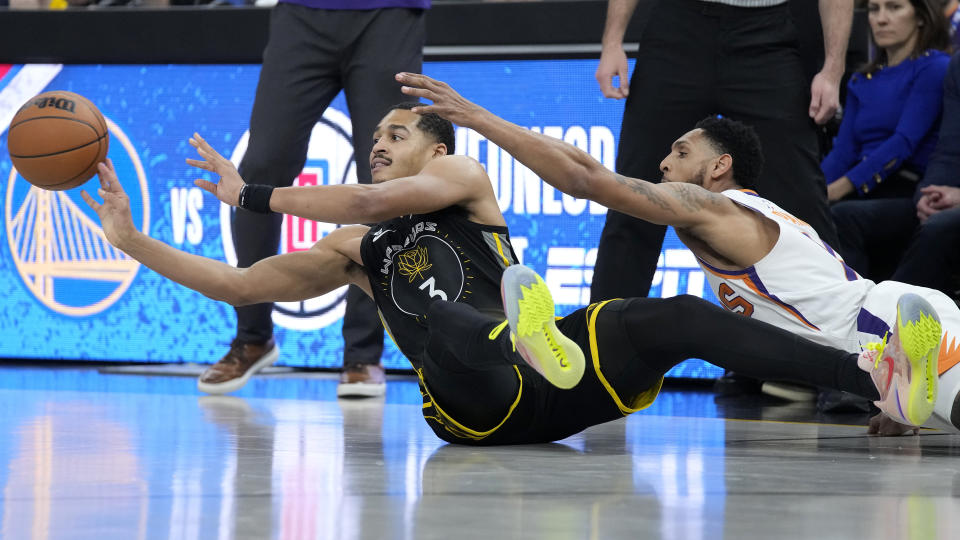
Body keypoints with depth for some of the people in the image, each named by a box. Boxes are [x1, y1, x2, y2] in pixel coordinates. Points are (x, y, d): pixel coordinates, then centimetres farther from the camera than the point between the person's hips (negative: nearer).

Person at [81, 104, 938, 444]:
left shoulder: (459, 177, 18)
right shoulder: (354, 251, 28)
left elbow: (375, 201, -1)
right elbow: (234, 285, 25)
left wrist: (254, 196, 2)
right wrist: (132, 241, 18)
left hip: (555, 380, 0)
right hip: (476, 405, 0)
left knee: (680, 317, -22)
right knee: (438, 320, -34)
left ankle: (880, 376, -36)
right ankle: (528, 334, -73)